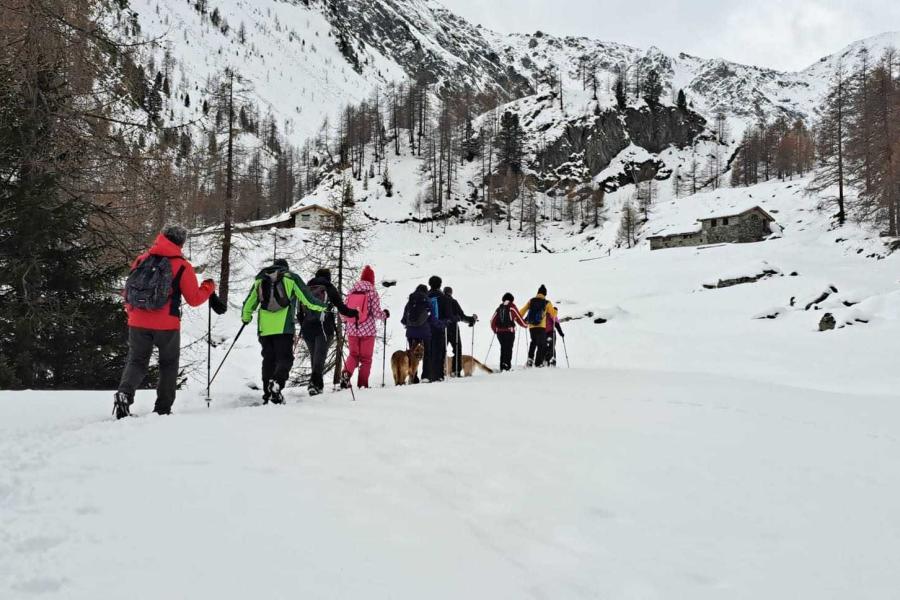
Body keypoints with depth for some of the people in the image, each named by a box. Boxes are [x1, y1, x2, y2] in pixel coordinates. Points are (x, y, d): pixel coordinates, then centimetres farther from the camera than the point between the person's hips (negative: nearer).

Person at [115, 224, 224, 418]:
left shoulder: (141, 259, 7)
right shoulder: (182, 266, -4)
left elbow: (128, 290, 14)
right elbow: (194, 299, -1)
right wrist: (209, 287, 16)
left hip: (138, 323, 3)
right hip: (166, 326, -2)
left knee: (136, 361, 13)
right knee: (168, 364, 16)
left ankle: (124, 393, -15)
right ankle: (163, 408, 14)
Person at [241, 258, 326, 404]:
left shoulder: (260, 280, 16)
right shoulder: (292, 278, 6)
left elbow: (249, 302, 20)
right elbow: (307, 299, 2)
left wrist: (245, 317, 38)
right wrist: (323, 307, 16)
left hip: (264, 328, 3)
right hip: (284, 327, -3)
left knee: (268, 359, 11)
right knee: (284, 358, -2)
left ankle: (267, 394, 12)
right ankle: (277, 383, -28)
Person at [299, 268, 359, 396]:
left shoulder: (306, 288, 13)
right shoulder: (330, 288, 3)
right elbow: (342, 308, 0)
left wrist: (302, 326, 25)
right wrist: (355, 313, 15)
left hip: (307, 328, 4)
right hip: (324, 328, -4)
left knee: (314, 356, 16)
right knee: (320, 357, -8)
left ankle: (318, 384, 19)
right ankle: (315, 383, -27)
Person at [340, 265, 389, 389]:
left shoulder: (351, 292, 1)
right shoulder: (372, 293, -8)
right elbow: (377, 313, -10)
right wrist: (386, 314, 11)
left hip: (352, 330, 3)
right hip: (368, 330, -3)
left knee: (353, 354, 18)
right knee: (366, 358, 11)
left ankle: (346, 373, -8)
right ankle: (362, 384, 9)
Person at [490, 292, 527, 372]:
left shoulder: (499, 308, 10)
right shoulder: (512, 307, -2)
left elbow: (492, 320, 9)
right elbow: (519, 318, -1)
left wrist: (494, 330, 25)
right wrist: (525, 325, 18)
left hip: (499, 332, 5)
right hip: (509, 331, -5)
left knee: (503, 348, 14)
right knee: (509, 349, -1)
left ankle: (502, 366, 15)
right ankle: (507, 366, -11)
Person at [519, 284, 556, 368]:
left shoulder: (531, 301, 7)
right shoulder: (547, 303, -1)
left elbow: (521, 312, 7)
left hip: (531, 327, 4)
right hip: (541, 327, -4)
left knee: (533, 342, 27)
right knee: (542, 345, 6)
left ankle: (530, 358, 13)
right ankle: (538, 363, -1)